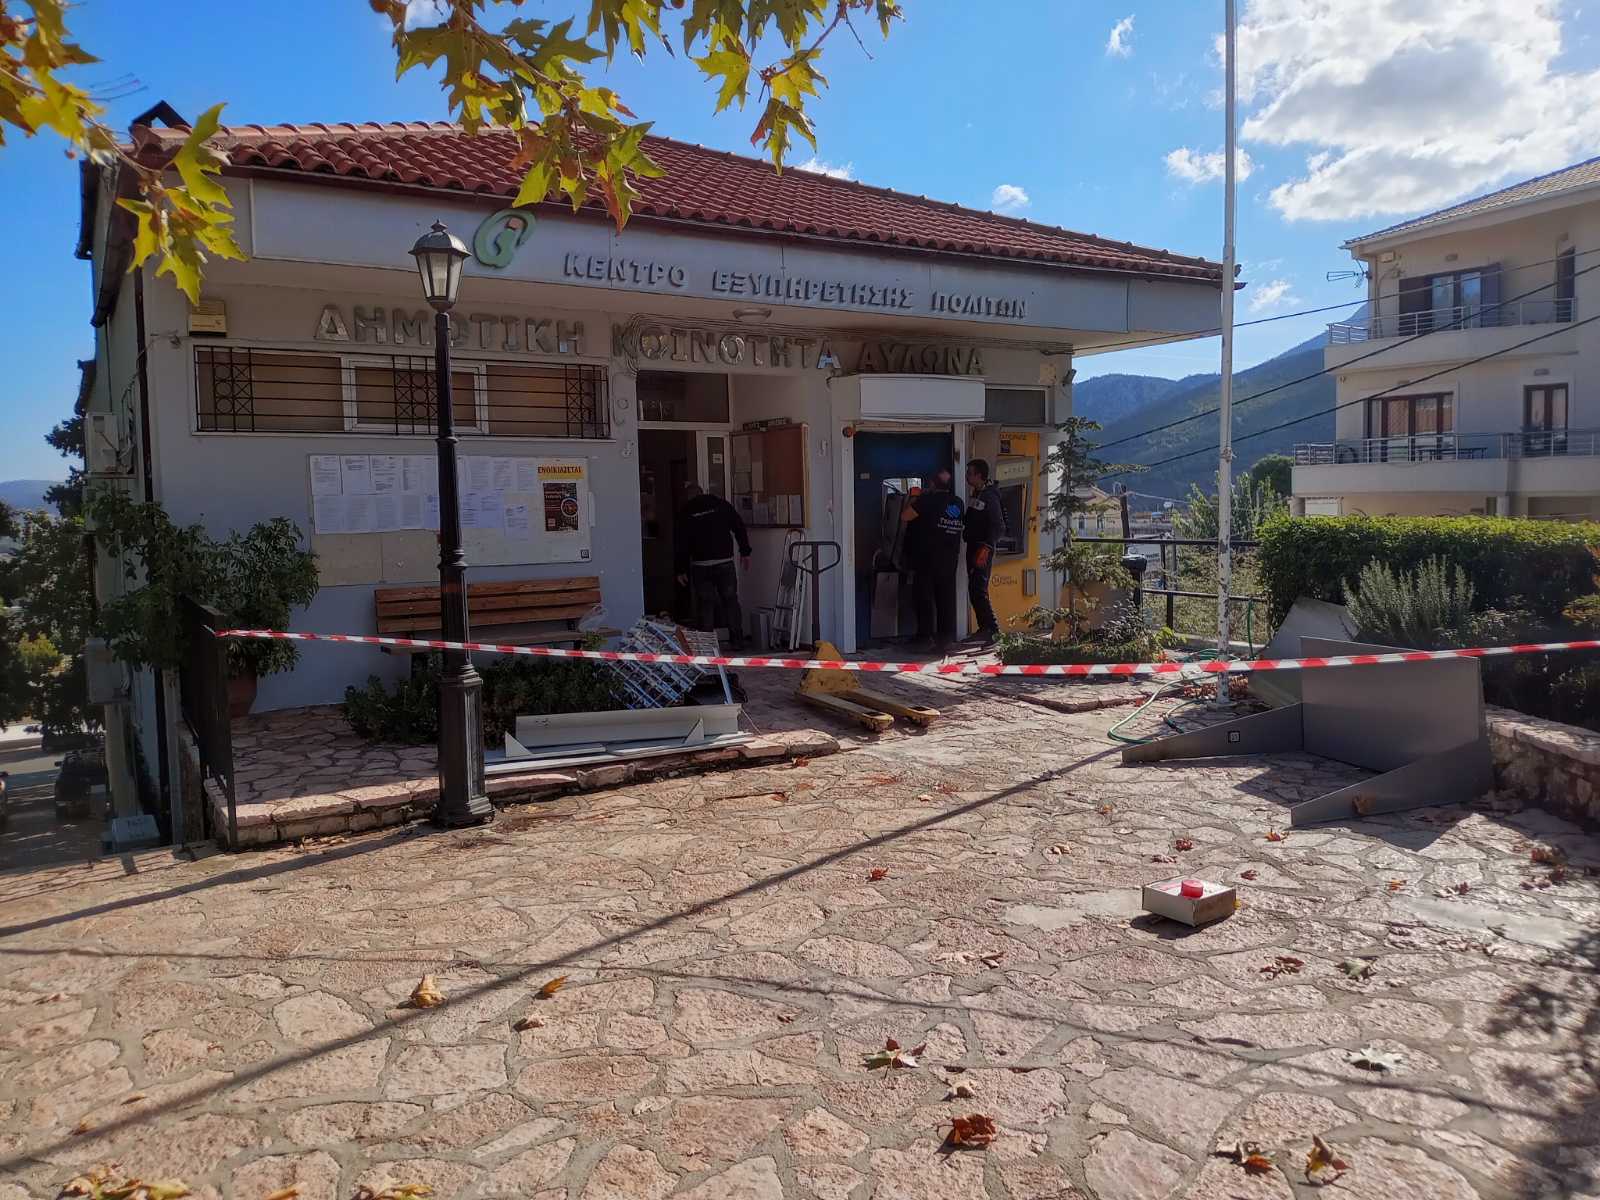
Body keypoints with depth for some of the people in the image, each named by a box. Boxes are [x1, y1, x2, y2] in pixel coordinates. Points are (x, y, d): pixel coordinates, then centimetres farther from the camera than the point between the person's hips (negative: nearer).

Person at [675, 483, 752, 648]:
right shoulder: (721, 504, 7)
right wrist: (745, 552, 10)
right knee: (730, 600, 8)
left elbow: (680, 544, 4)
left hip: (700, 565, -1)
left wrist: (681, 570, 9)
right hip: (725, 562, 1)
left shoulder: (684, 513, 4)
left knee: (704, 603, 5)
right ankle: (737, 640, 7)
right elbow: (739, 528, 5)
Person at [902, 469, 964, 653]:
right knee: (946, 598, 7)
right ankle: (946, 639, 9)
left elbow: (905, 517, -11)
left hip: (927, 558, -6)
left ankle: (926, 639, -2)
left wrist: (914, 500, 7)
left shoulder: (928, 499, -12)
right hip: (949, 560, 6)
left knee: (924, 598, 0)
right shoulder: (957, 503, 7)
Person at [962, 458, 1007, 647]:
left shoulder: (990, 496, -13)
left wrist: (985, 549, -24)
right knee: (974, 591, 11)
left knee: (978, 591, -15)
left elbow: (998, 527, -18)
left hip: (983, 549, -9)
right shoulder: (975, 495, 15)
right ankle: (984, 629, 17)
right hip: (973, 547, 9)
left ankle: (993, 630, -13)